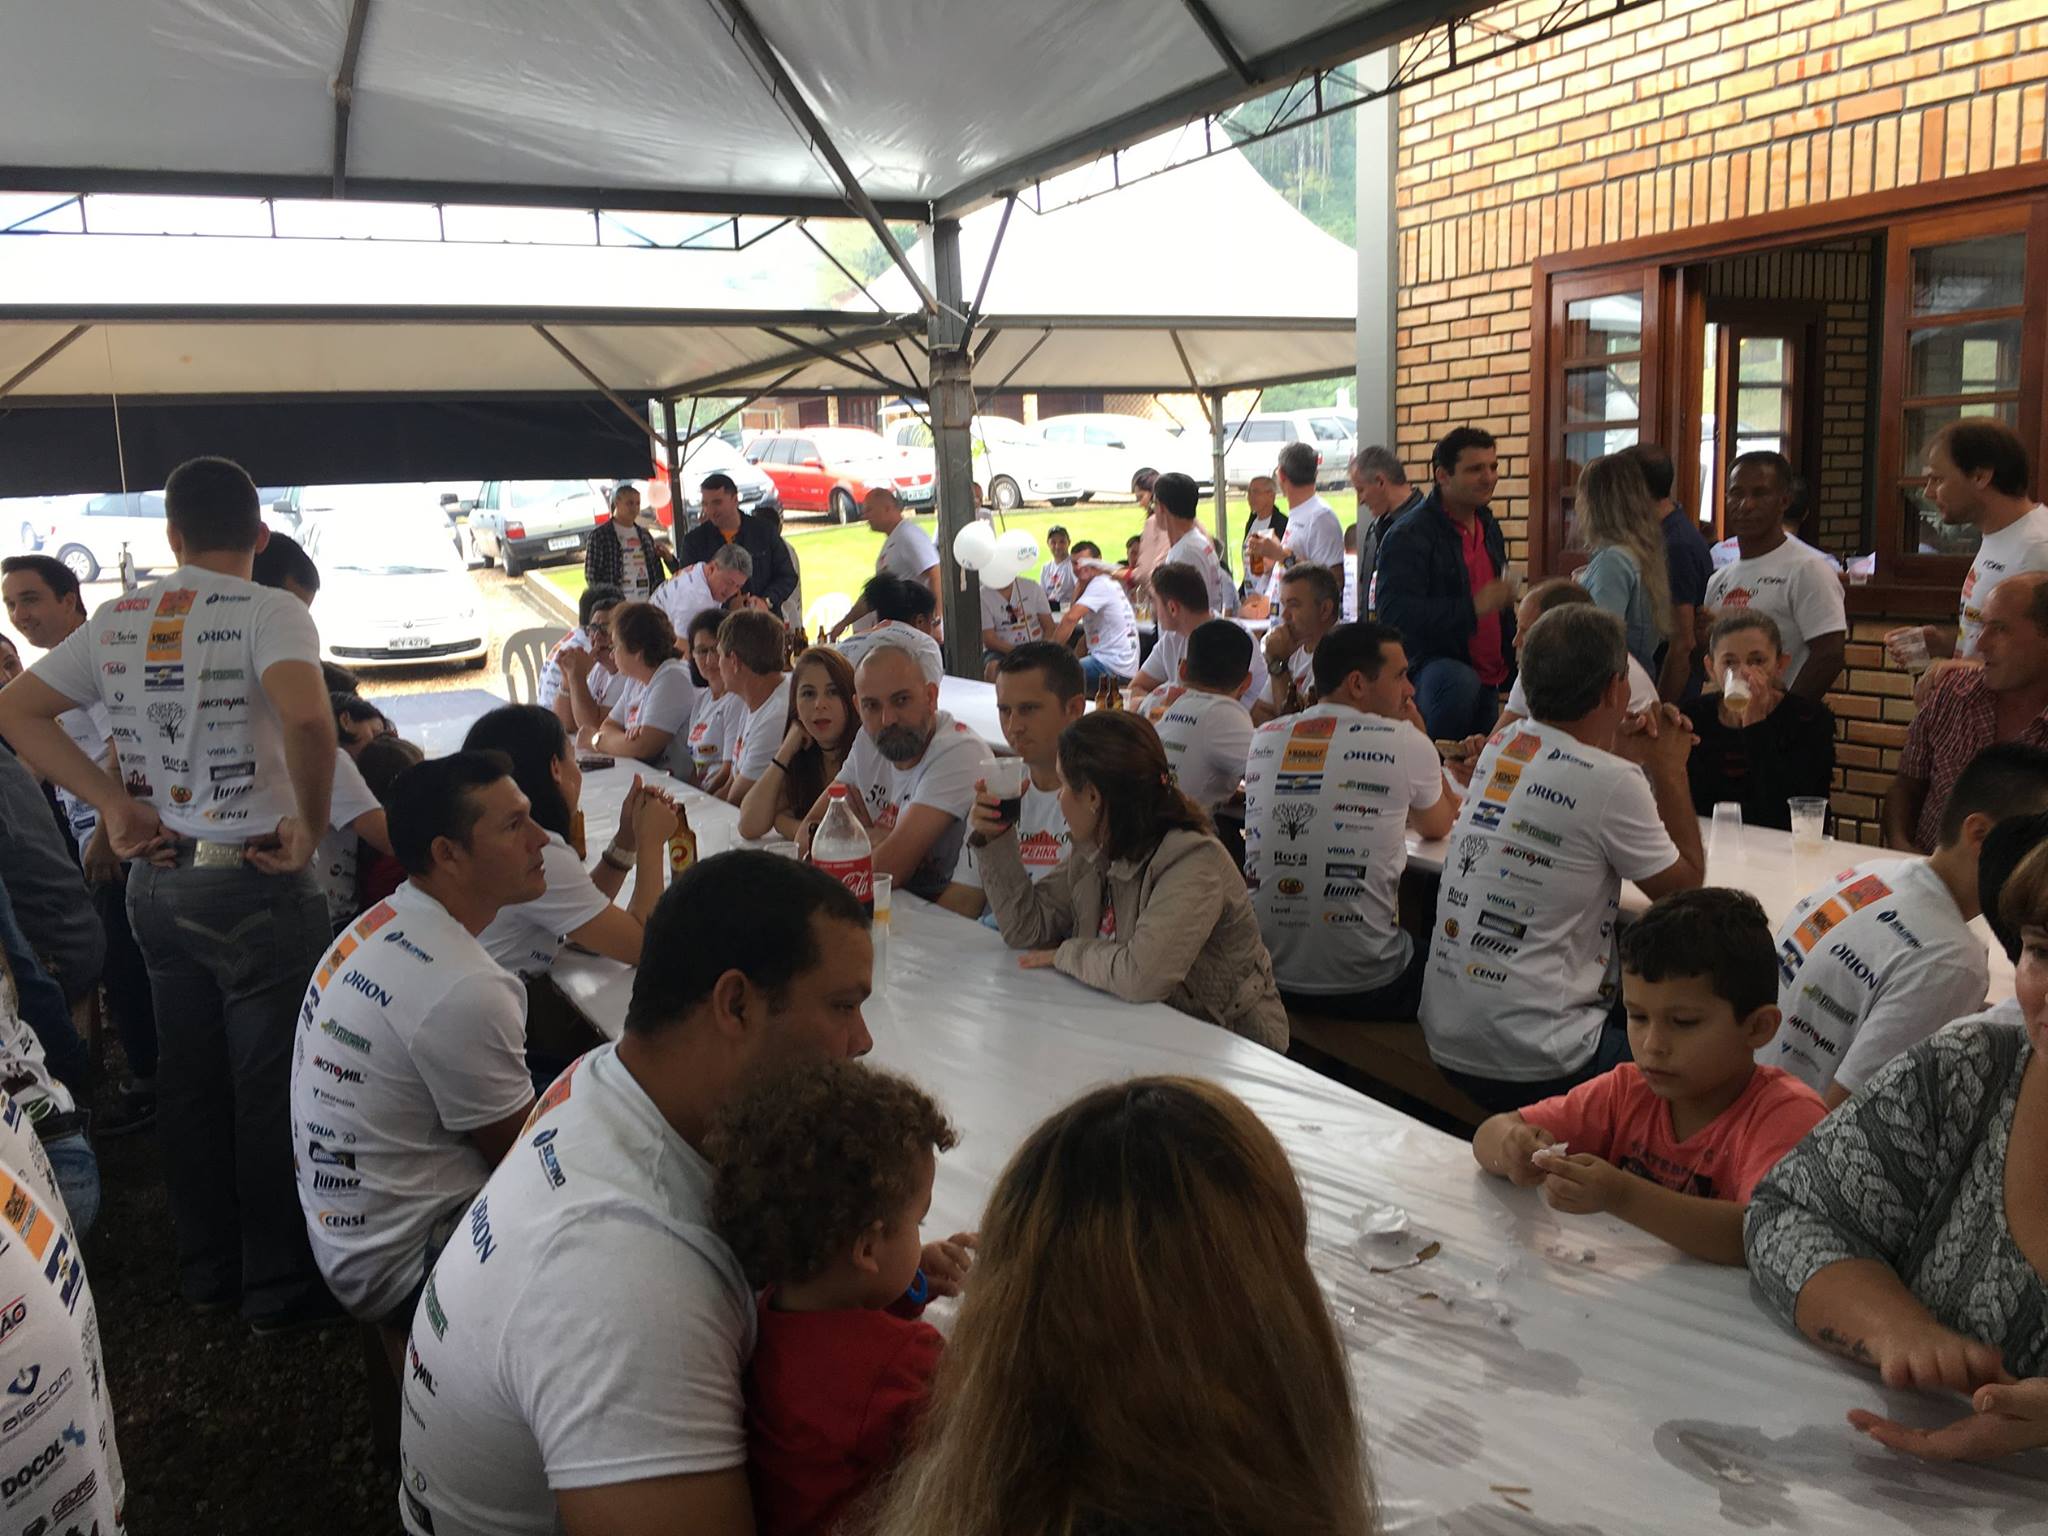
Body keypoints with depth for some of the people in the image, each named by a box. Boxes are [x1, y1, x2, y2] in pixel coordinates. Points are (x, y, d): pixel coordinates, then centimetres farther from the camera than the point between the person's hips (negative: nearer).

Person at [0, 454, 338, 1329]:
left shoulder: (117, 621, 8)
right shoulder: (269, 613, -13)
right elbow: (307, 717, -31)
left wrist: (112, 801, 4)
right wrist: (311, 825, -17)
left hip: (157, 881, 7)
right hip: (254, 883, -6)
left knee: (188, 1082, 17)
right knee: (269, 1090, 4)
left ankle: (208, 1266, 31)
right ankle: (279, 1283, 15)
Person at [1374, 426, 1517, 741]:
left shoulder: (1489, 526, 15)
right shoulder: (1409, 534, -14)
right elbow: (1394, 612, -27)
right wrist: (1472, 608, -31)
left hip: (1487, 676, 9)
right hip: (1428, 664, -8)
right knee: (1460, 685, -38)